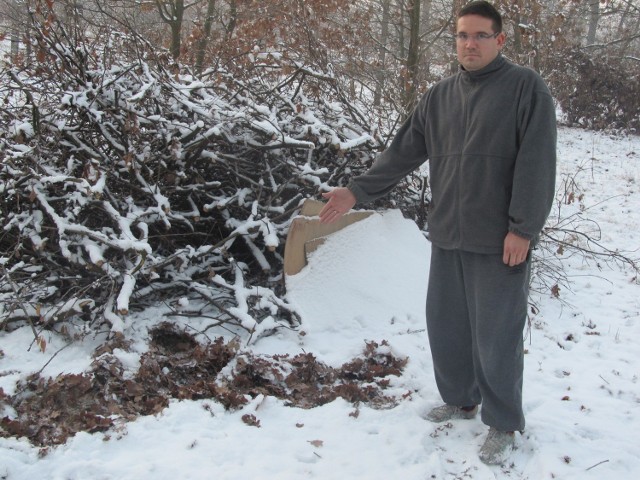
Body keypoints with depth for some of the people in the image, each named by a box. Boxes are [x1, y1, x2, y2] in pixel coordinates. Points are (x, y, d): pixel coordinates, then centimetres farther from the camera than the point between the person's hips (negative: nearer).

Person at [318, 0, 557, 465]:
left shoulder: (526, 87, -6)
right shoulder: (440, 96, 10)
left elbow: (536, 162, -12)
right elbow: (403, 152, 11)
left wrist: (523, 228, -16)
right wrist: (358, 191, 4)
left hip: (500, 240, -6)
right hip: (448, 236, 6)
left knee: (496, 334, 1)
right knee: (446, 325, 14)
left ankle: (504, 423, 19)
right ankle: (460, 400, 36)